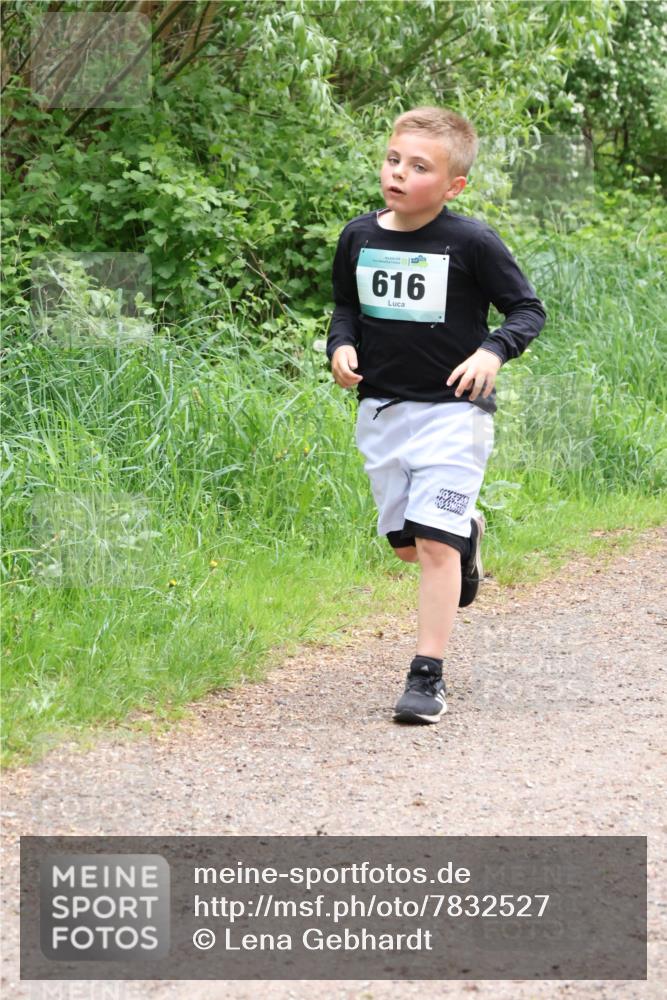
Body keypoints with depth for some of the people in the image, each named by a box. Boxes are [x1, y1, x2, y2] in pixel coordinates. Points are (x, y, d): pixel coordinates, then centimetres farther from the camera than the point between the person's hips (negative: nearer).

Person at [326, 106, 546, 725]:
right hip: (380, 410, 5)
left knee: (434, 543, -11)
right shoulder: (359, 238, 1)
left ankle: (427, 678, -5)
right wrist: (342, 344, -4)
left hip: (451, 410, -5)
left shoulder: (470, 242, -12)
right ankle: (467, 530, 48)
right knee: (405, 544, 13)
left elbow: (528, 309, -5)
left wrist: (492, 351, -22)